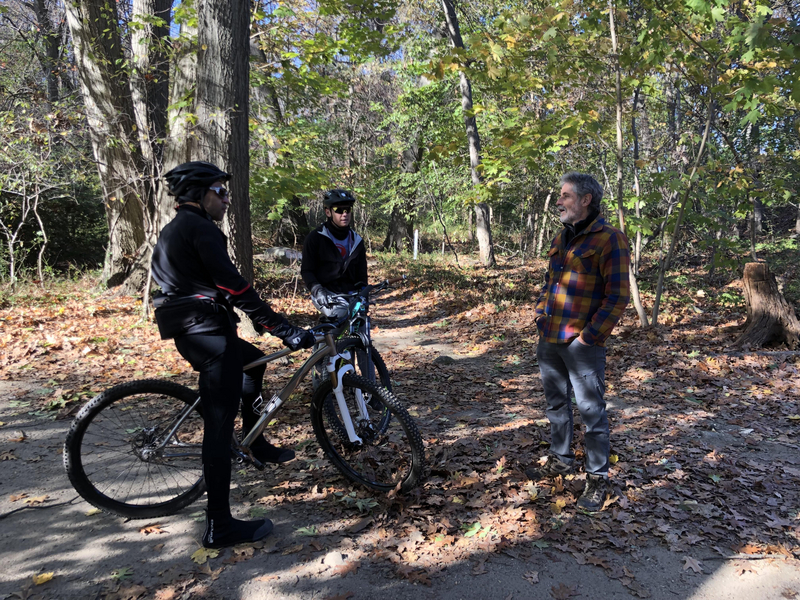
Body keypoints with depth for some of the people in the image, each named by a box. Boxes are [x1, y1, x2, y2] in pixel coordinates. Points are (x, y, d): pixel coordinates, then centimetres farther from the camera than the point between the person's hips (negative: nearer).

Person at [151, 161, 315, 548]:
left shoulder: (176, 229, 20)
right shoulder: (199, 227, -12)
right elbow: (233, 284, -21)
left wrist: (264, 320, 31)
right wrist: (284, 329, -21)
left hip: (192, 330, 11)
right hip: (206, 331, -11)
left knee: (254, 360, 28)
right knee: (219, 424, -7)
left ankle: (257, 446, 36)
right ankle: (219, 527, 0)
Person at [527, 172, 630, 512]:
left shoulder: (609, 239, -11)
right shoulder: (562, 238, 14)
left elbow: (618, 296, -15)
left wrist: (589, 336, -17)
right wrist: (540, 313, 12)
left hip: (582, 344, -8)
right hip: (549, 339, 8)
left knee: (591, 411, 3)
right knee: (556, 404, 19)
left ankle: (597, 478, 18)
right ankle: (561, 460, 37)